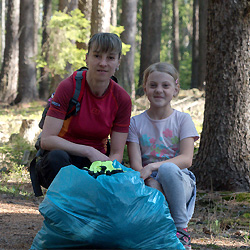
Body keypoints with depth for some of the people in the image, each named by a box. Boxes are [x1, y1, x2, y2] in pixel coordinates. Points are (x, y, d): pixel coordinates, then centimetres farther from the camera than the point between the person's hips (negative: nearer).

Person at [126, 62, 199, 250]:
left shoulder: (183, 120, 3)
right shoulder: (136, 122, 6)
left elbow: (186, 159, -12)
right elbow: (135, 163, -5)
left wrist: (153, 167, -27)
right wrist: (151, 183, -27)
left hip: (180, 181, 0)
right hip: (148, 181, 0)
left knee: (167, 168, -35)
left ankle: (181, 229, -21)